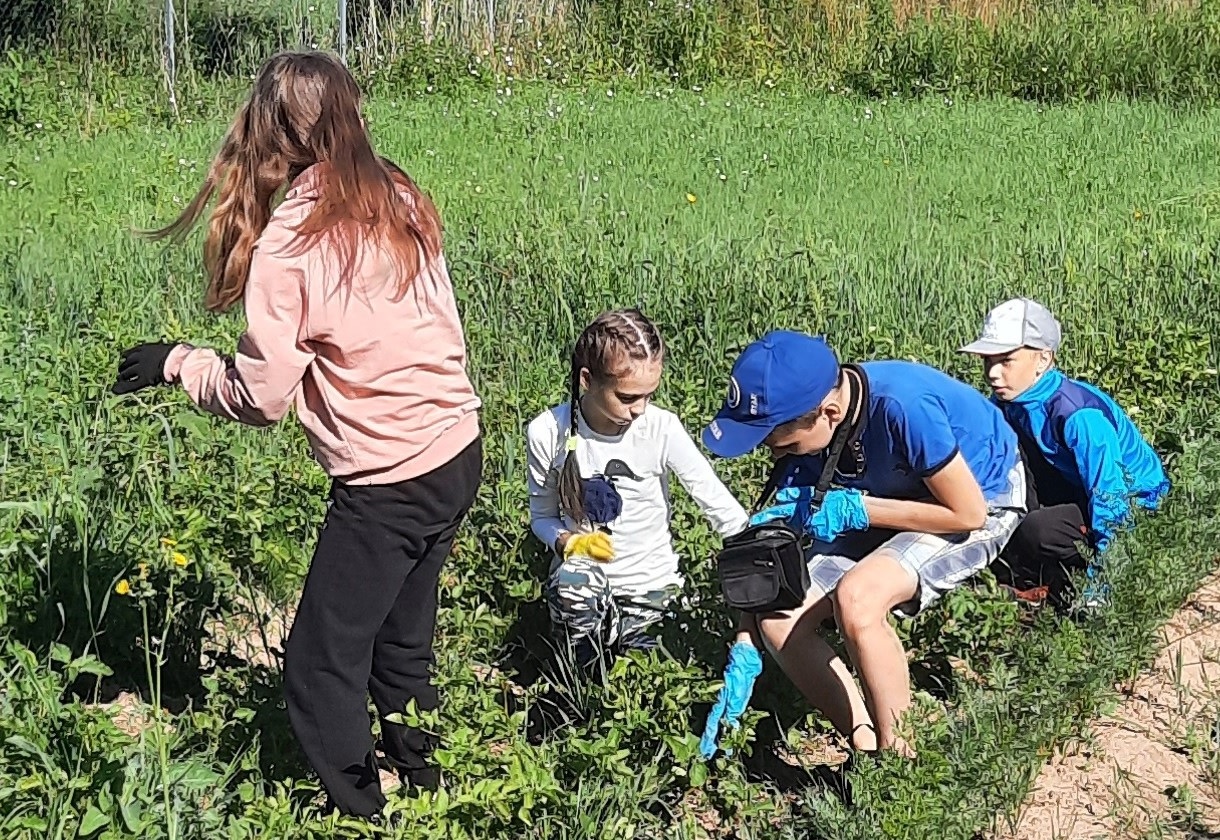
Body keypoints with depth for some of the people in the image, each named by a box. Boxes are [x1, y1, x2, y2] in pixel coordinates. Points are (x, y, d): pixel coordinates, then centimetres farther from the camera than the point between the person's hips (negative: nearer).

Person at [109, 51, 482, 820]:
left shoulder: (290, 241, -16)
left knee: (323, 663, 9)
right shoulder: (402, 202, 2)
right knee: (402, 641, 23)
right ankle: (422, 786, 37)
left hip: (389, 485, -7)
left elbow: (261, 396, -11)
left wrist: (176, 362, 3)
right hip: (459, 452, 7)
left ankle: (359, 815, 19)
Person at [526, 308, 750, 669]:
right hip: (580, 583, 1)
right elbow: (542, 516, -1)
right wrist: (569, 541, -23)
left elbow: (720, 506, -15)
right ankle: (579, 682, 2)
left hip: (649, 580, 0)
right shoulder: (548, 433, -15)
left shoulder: (663, 429, -19)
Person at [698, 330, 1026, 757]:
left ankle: (898, 756, -14)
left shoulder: (904, 407, -35)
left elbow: (968, 512, -25)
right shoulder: (807, 419, -14)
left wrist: (855, 510, -25)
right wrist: (744, 654, -13)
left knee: (856, 597, -32)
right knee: (780, 619, -10)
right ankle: (866, 746, 1)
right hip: (890, 508, 7)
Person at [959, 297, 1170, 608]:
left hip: (1132, 505, -8)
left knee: (1038, 530, -33)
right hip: (1075, 495, 8)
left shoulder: (1078, 415, -31)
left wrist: (1098, 590, -27)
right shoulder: (1007, 402, -7)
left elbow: (1110, 498, -30)